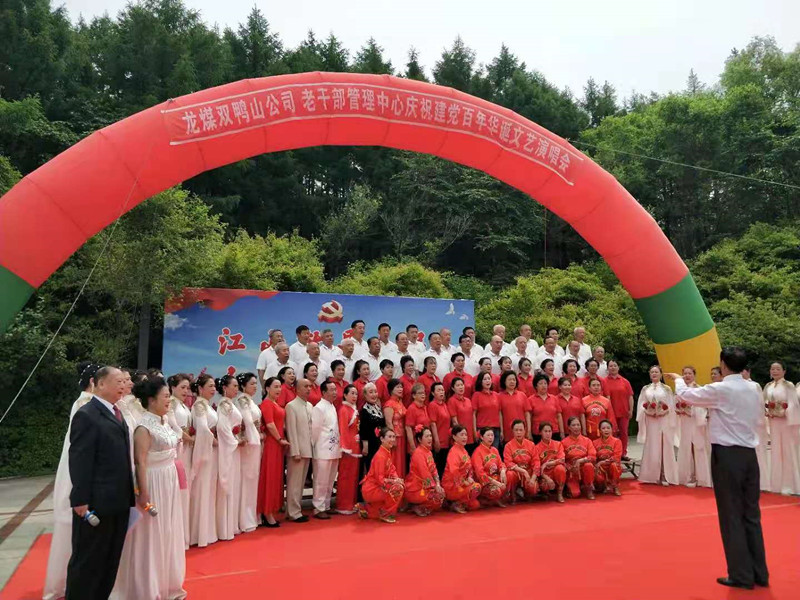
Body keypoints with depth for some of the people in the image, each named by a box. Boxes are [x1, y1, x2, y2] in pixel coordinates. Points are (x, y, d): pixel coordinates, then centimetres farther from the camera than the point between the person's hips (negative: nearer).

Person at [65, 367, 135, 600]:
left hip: (118, 501, 8)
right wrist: (80, 500, -20)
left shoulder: (116, 413, 13)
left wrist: (129, 492, 13)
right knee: (87, 561, 7)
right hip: (96, 502, -8)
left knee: (110, 560, 18)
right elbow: (79, 461, -18)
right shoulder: (87, 415, -14)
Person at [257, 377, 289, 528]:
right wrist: (280, 439, -11)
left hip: (278, 445, 9)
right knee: (270, 477, -2)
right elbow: (270, 425, -20)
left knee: (276, 477, 13)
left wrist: (283, 439, 8)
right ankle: (267, 514, 6)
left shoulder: (276, 404, 15)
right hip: (271, 444, -9)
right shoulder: (267, 403, -12)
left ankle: (270, 512, 21)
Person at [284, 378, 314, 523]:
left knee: (301, 482, 13)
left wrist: (312, 448, 5)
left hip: (308, 449, 7)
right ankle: (294, 513, 7)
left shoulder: (310, 406, 12)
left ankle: (296, 510, 21)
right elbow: (291, 430, -12)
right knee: (294, 482, 0)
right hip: (298, 450, -7)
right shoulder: (291, 406, -8)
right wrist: (296, 451, -15)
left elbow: (311, 427, 12)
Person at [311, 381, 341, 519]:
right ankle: (318, 509, 8)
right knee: (321, 481, 0)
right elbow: (315, 430, -12)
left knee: (330, 481, 14)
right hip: (323, 451, -8)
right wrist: (316, 447, -5)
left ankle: (326, 506, 24)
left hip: (334, 450, 8)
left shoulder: (332, 407, 13)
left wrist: (338, 445, 11)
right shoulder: (319, 408, -12)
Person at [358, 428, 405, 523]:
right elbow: (380, 479, -22)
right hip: (371, 489, -9)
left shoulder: (388, 453, 7)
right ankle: (385, 514, -3)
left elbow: (392, 471, 8)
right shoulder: (380, 456, -21)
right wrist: (394, 481, -20)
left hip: (378, 487, 9)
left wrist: (396, 478, -10)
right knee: (398, 488, -20)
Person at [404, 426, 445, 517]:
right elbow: (424, 473, -21)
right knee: (438, 496, -18)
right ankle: (417, 508, -1)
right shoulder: (418, 453, -18)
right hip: (415, 489, -9)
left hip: (425, 486, 9)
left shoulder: (429, 452, 11)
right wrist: (434, 486, -15)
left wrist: (438, 484, -6)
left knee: (441, 491, 2)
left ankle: (420, 506, 11)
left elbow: (434, 470, 8)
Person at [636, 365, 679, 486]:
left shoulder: (666, 389, 6)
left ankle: (665, 476, 1)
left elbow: (671, 406, 2)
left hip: (664, 421, -1)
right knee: (651, 448, 1)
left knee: (664, 447, -3)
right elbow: (641, 406, 6)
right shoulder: (645, 389, 11)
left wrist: (662, 412, -13)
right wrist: (648, 411, -11)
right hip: (650, 421, 1)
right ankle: (651, 476, 6)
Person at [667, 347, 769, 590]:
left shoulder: (720, 390, -13)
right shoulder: (753, 390, 6)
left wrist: (678, 380, 20)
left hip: (726, 455, -6)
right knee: (751, 514, 14)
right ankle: (759, 573, 21)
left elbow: (686, 395, -1)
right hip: (749, 453, 7)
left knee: (732, 515, 2)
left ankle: (741, 575, 9)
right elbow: (756, 419, 17)